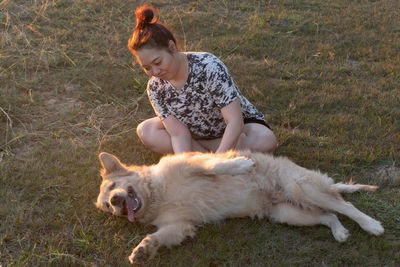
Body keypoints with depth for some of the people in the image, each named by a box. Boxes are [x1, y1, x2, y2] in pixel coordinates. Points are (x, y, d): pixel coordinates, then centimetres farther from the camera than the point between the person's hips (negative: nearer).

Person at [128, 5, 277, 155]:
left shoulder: (209, 66, -31)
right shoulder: (155, 88, -16)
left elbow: (235, 121, -35)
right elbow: (179, 134, -21)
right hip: (199, 131, 4)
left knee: (266, 141, -36)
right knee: (145, 131, -17)